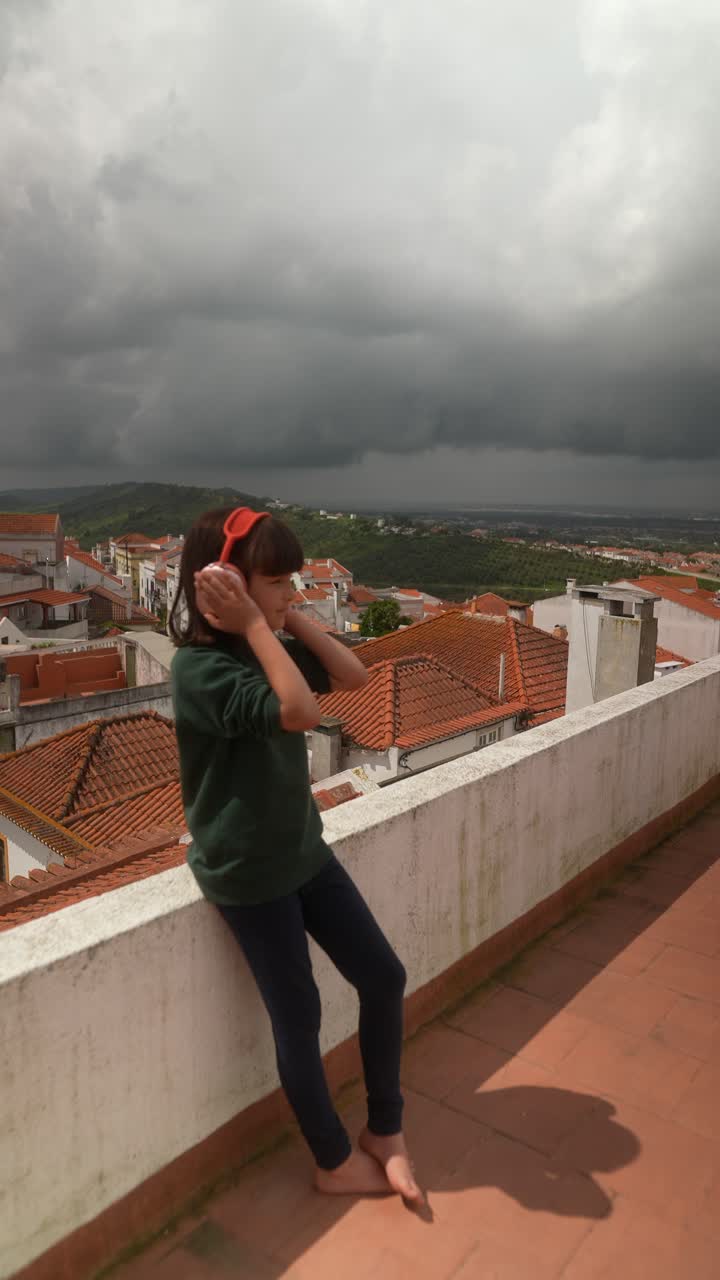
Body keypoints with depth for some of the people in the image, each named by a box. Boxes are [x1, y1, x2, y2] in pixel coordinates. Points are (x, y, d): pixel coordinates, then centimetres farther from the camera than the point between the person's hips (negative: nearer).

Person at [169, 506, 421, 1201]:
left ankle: (384, 1128, 31)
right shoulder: (200, 668, -23)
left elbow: (353, 675, 2)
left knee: (383, 977, 9)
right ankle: (336, 1161, 32)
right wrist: (257, 623, -29)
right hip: (247, 874, -8)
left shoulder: (264, 646, 3)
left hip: (305, 852, 8)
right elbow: (300, 713, -34)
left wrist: (289, 618, -7)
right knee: (298, 1015, 8)